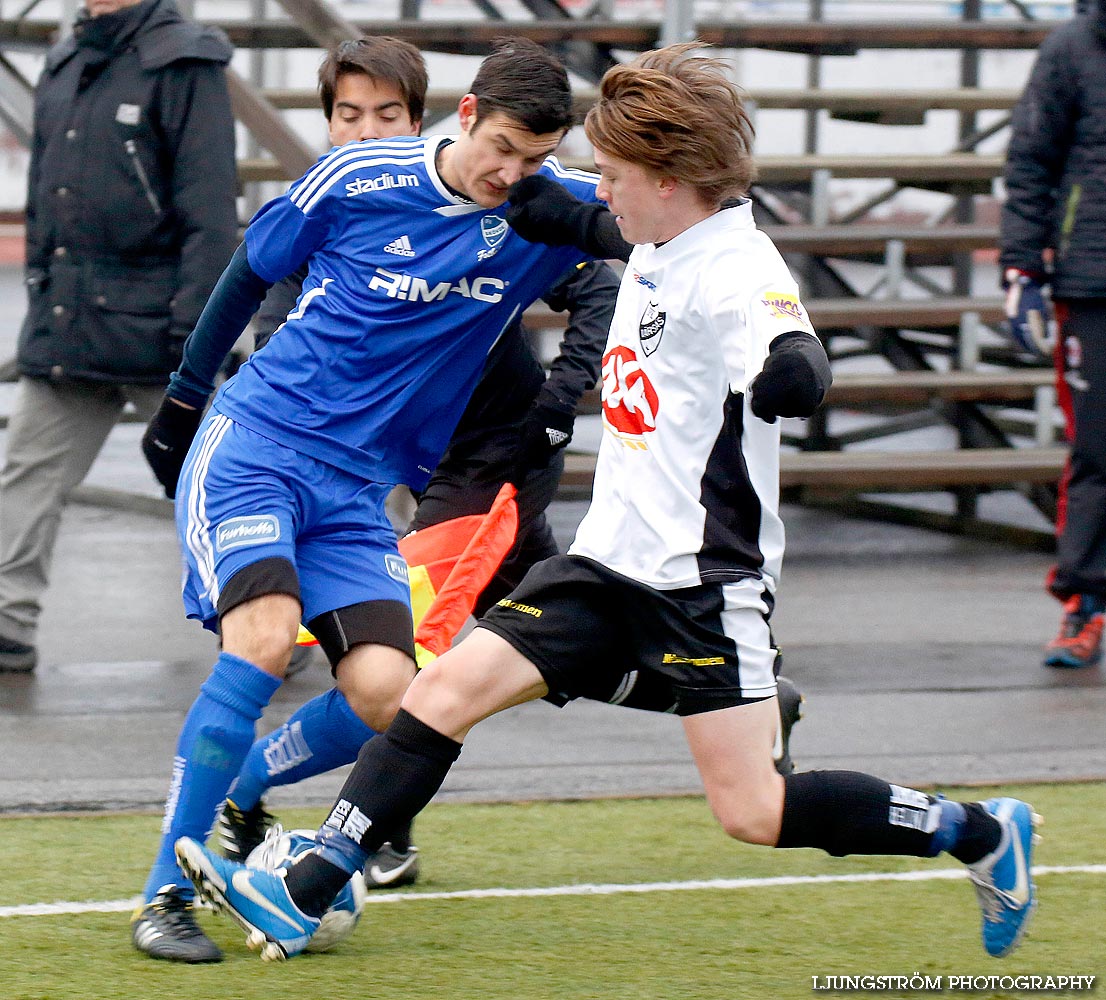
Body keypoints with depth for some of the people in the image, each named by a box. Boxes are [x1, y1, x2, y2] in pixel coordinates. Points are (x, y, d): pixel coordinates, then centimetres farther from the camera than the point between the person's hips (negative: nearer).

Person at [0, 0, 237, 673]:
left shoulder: (184, 64, -10)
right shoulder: (65, 67, 12)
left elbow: (209, 209, -14)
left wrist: (195, 330, -18)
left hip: (151, 328, -7)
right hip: (64, 326, 7)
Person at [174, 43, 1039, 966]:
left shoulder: (738, 269, -18)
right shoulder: (658, 253, 9)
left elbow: (800, 383, -38)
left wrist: (788, 366, -54)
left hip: (706, 580, -8)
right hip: (613, 562, 8)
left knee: (753, 811, -11)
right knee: (447, 687, -5)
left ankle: (980, 835, 7)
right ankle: (303, 898, -5)